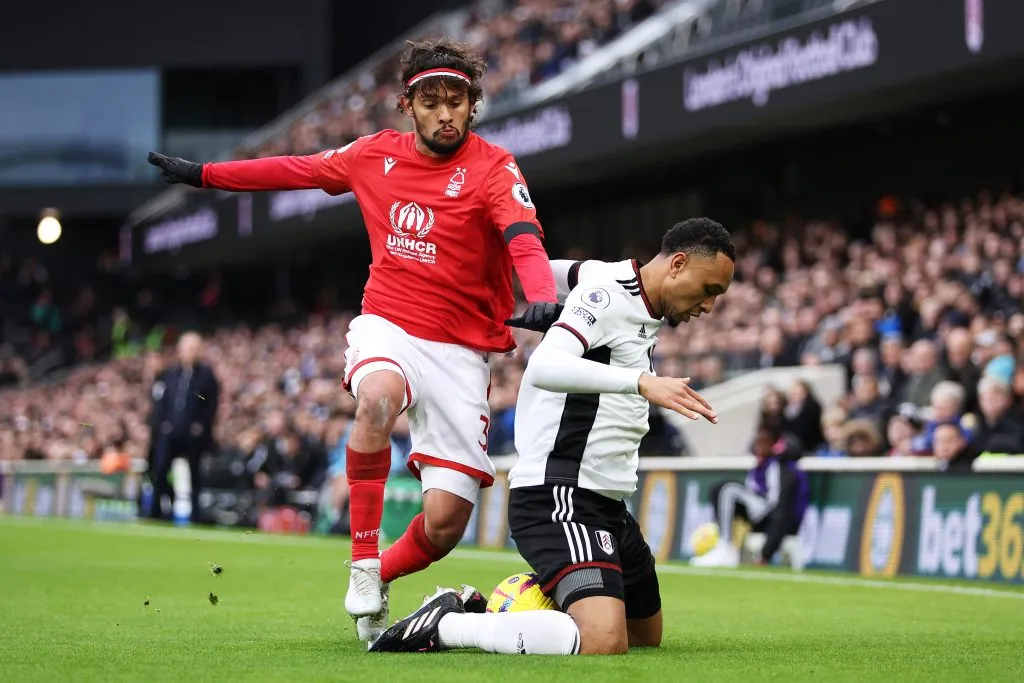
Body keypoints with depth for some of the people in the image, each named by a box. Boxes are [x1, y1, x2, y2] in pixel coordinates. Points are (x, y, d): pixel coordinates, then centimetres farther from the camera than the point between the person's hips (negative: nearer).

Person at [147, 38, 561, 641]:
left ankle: (378, 578, 25)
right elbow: (298, 169, 20)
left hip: (460, 351, -2)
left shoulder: (493, 168, -9)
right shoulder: (376, 154, 5)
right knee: (378, 399, -37)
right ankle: (363, 563, -22)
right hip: (387, 327, 2)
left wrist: (542, 297, -48)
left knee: (446, 523, -9)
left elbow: (525, 239, -27)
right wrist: (202, 174, 25)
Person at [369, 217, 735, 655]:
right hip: (558, 500, -11)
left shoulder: (644, 311, 12)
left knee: (647, 637, 23)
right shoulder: (608, 296, -15)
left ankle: (485, 611, 24)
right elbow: (544, 366, -33)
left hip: (604, 503, 11)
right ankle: (445, 626, -15)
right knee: (604, 643, -31)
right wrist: (642, 381, -42)